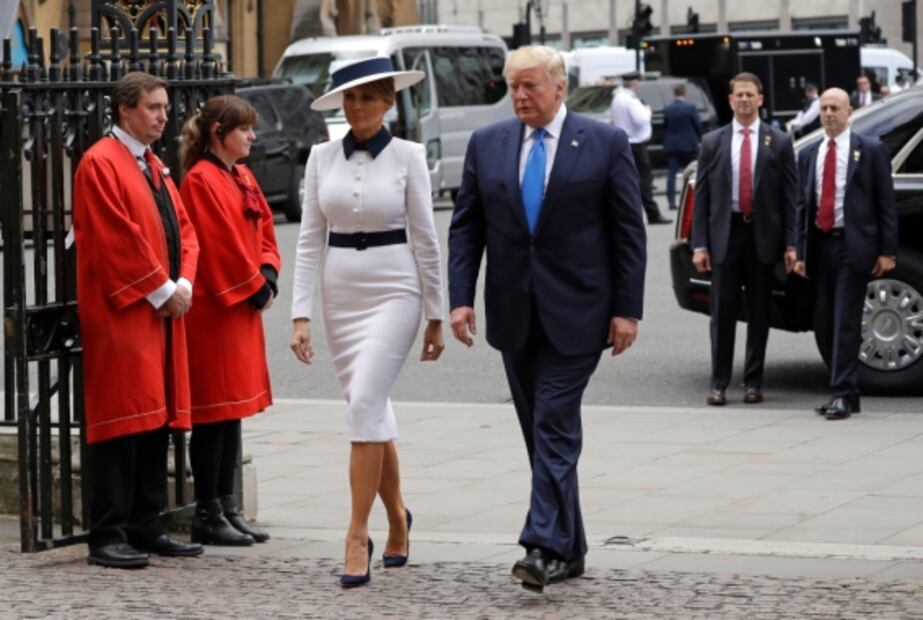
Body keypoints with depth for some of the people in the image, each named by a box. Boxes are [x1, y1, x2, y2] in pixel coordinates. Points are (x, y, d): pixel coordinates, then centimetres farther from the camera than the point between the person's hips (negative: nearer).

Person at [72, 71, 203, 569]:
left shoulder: (153, 167, 18)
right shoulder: (101, 164, -10)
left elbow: (182, 229, 17)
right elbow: (117, 240, -17)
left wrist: (183, 283, 0)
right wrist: (161, 290, -14)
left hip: (163, 312, 9)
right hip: (121, 314, -9)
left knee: (157, 421, 9)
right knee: (122, 421, -9)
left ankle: (146, 529, 15)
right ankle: (108, 537, -7)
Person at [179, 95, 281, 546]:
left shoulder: (243, 178, 14)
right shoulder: (201, 180, -13)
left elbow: (264, 233, 16)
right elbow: (218, 245, -17)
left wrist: (267, 279, 0)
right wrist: (253, 288, -11)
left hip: (244, 308, 9)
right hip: (214, 310, -9)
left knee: (234, 410, 11)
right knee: (215, 412, -5)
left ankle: (226, 509, 17)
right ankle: (207, 516, 1)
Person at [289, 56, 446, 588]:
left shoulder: (407, 156, -4)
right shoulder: (322, 158, 4)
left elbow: (425, 239, -2)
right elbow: (310, 240, 4)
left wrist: (436, 316, -1)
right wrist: (302, 314, -2)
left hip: (392, 291, -4)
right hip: (340, 293, 4)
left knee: (365, 406, -16)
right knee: (372, 409, 12)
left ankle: (358, 536, -12)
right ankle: (396, 516, 31)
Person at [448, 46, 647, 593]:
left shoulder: (606, 143, -3)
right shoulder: (486, 145, 7)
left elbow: (629, 232, -3)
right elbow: (466, 228, 7)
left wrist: (628, 309, -8)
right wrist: (461, 298, -3)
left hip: (575, 311, -4)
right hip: (514, 313, 4)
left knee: (555, 424, -12)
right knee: (542, 431, 9)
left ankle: (546, 547, -15)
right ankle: (569, 548, 17)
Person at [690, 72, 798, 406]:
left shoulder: (779, 142, 3)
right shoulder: (712, 142, 6)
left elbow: (790, 195, 0)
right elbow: (702, 195, 4)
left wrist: (790, 244, -7)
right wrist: (699, 244, -4)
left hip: (762, 235, 0)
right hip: (725, 232, 0)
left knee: (759, 312, 6)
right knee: (723, 312, 0)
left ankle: (753, 382, 14)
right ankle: (719, 383, 6)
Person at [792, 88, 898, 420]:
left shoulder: (871, 150, 0)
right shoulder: (808, 155, 13)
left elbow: (886, 203, -2)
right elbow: (802, 205, 13)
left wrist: (887, 251, -8)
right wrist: (800, 251, 6)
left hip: (853, 246, -5)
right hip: (821, 245, 5)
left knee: (846, 323, -10)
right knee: (831, 324, 8)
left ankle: (843, 394, -11)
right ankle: (846, 393, 14)